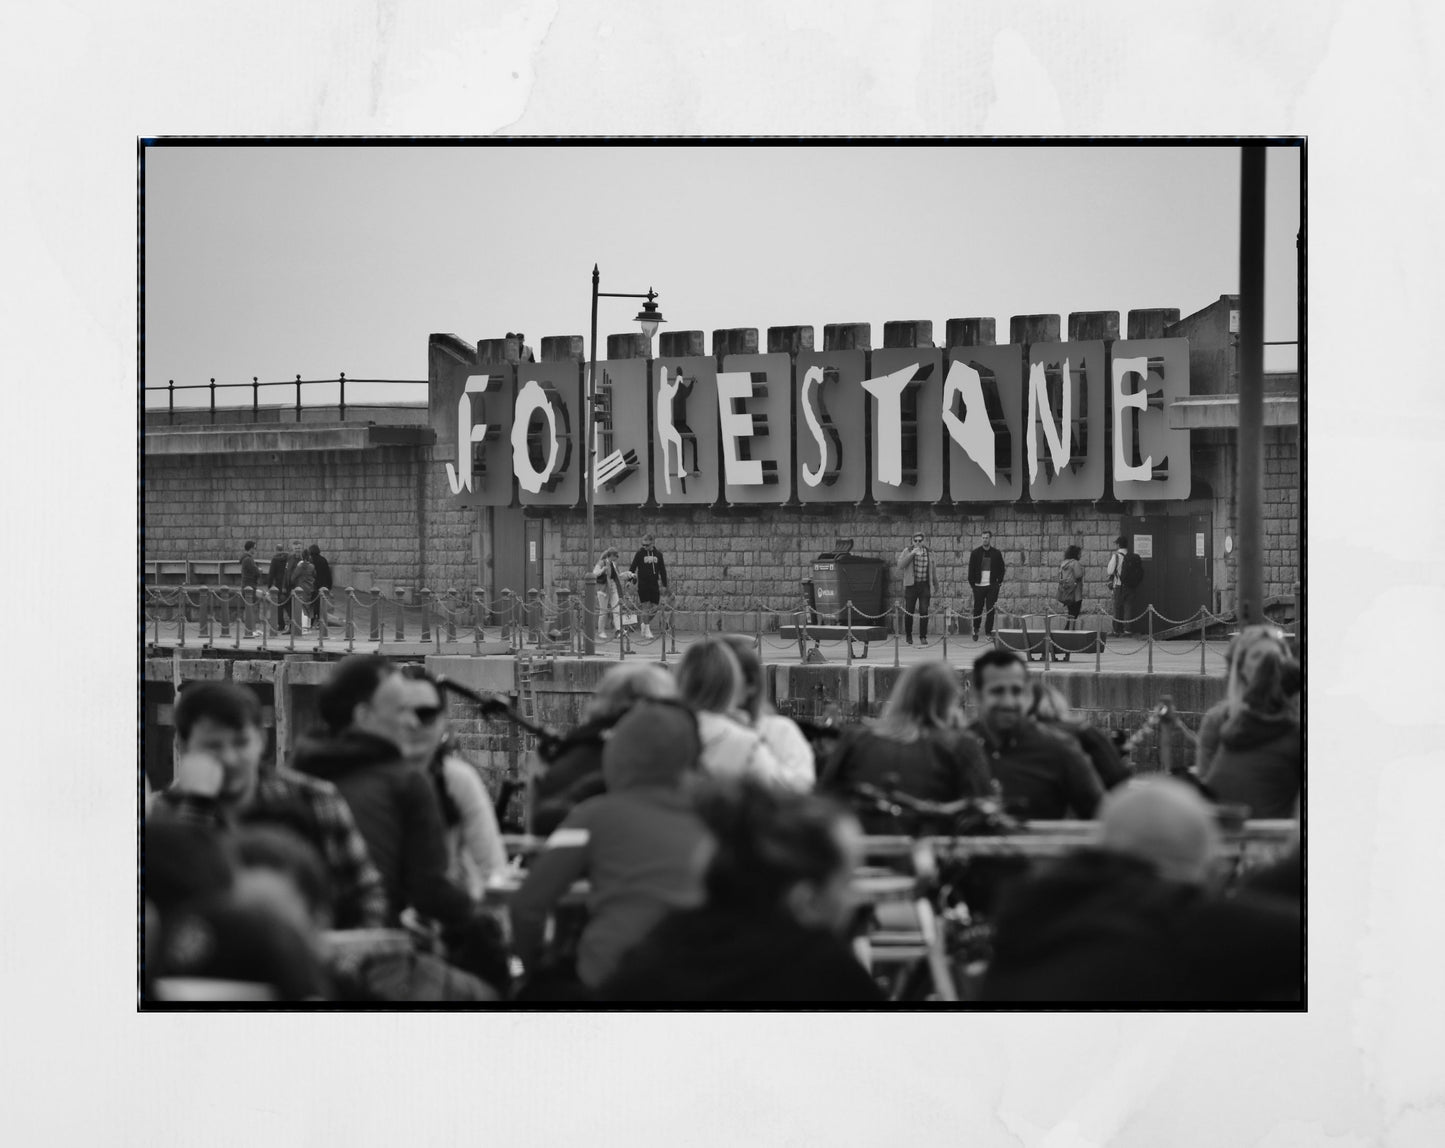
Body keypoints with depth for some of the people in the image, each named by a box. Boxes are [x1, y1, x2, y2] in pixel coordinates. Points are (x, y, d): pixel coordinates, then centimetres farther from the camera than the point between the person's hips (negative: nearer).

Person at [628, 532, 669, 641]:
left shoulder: (658, 554, 6)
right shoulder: (640, 553, -2)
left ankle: (645, 624, 26)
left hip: (654, 584, 3)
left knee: (655, 606, 3)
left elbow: (662, 570, 11)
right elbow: (633, 567, -1)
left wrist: (664, 584, 9)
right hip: (643, 584, -3)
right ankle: (647, 630, 2)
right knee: (645, 606, -5)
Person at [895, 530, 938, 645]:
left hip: (925, 586, 1)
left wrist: (936, 584, 25)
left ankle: (923, 637, 1)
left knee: (924, 611, -6)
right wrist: (911, 554, -21)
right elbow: (900, 565, -14)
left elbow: (933, 569, 18)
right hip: (911, 586, -1)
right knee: (909, 612, 2)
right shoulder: (907, 551, -1)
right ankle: (908, 635, 20)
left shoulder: (929, 552, 8)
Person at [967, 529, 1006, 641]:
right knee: (977, 609, 3)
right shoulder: (976, 553, 5)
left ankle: (989, 632, 2)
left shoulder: (997, 554, 6)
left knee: (990, 610, -3)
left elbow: (1002, 569, 11)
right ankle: (976, 630, 21)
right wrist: (972, 582, -1)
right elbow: (971, 569, 6)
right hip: (979, 585, 0)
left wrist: (999, 582, 1)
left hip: (992, 586, 0)